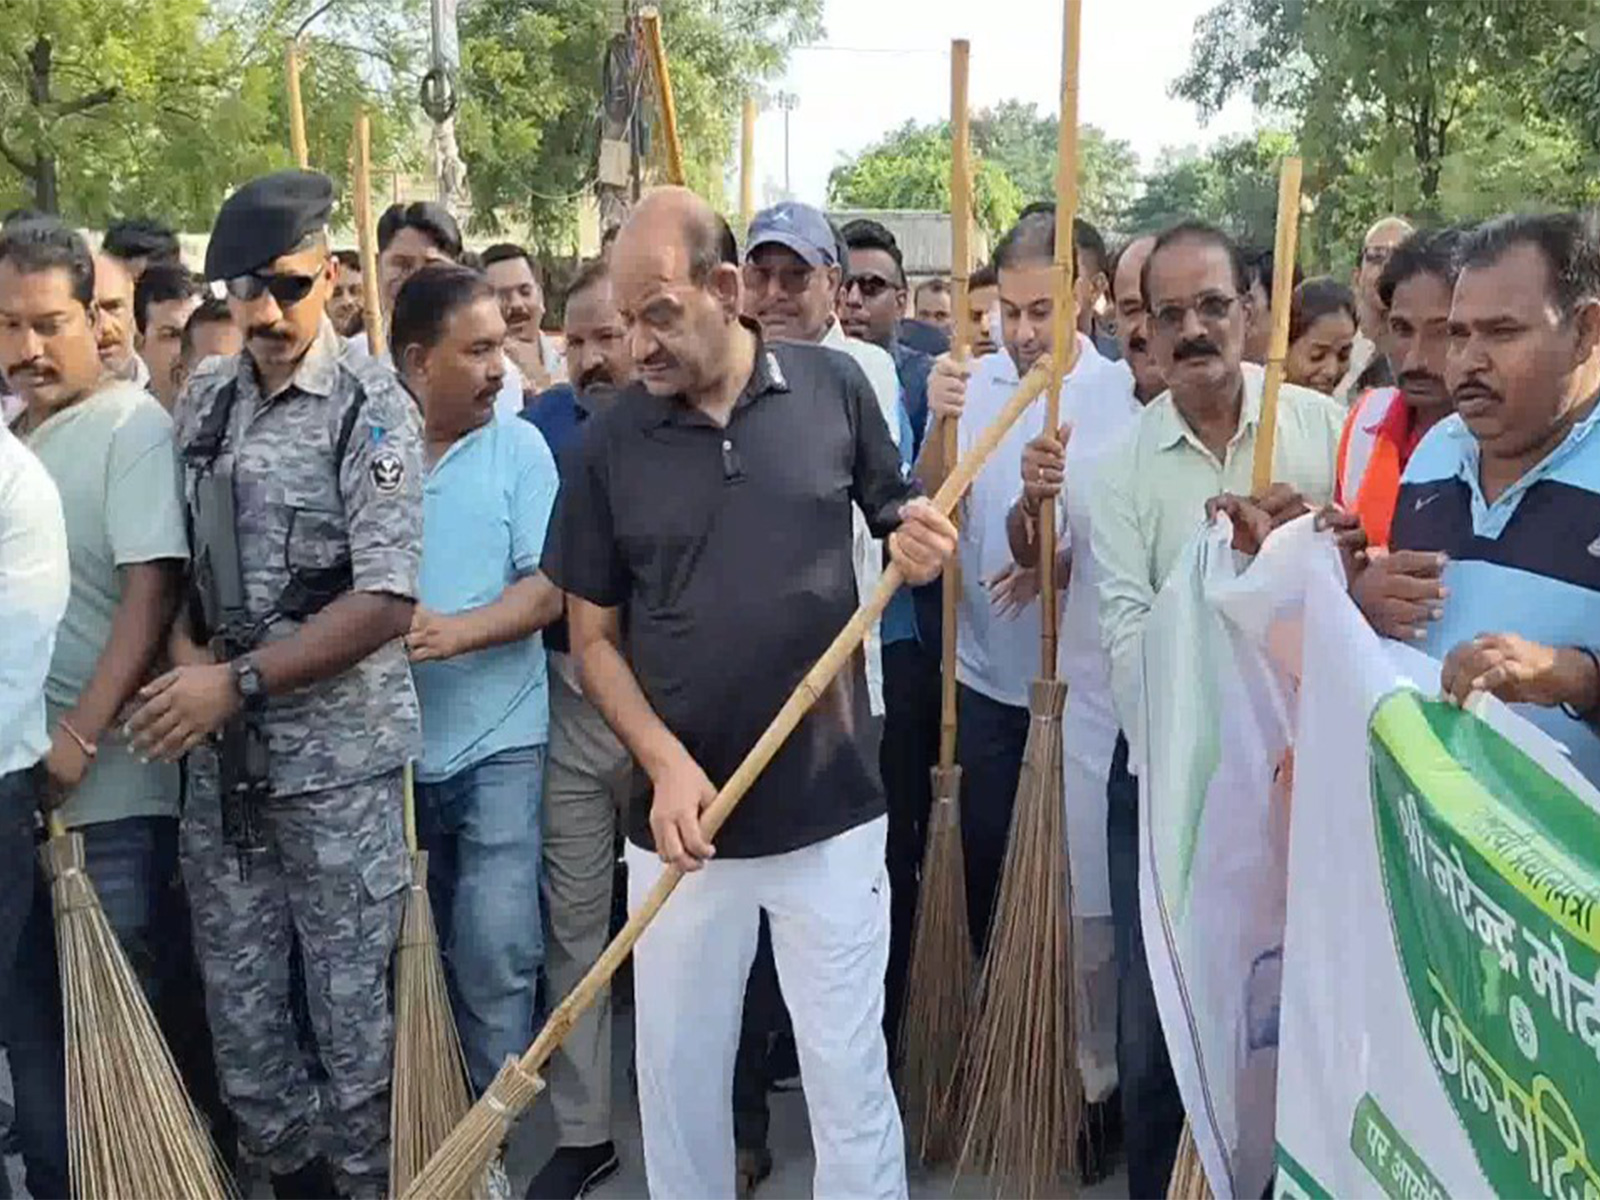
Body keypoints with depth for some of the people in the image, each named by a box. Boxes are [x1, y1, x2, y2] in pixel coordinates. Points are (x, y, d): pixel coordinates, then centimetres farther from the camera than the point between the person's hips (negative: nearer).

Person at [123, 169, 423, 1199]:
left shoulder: (373, 406, -10)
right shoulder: (203, 399, 7)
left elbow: (387, 603, -16)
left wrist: (239, 681, -16)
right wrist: (189, 658, -3)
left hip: (340, 758, -5)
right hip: (218, 754, 5)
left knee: (352, 1014, 6)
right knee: (239, 1010, 15)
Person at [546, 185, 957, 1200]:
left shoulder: (833, 387, -5)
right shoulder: (611, 442, -4)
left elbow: (904, 527, 9)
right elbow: (595, 637, 2)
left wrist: (921, 543, -15)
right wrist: (665, 763, -13)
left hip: (830, 809, -1)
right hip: (684, 815, 1)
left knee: (850, 1074, 10)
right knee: (677, 1074, 16)